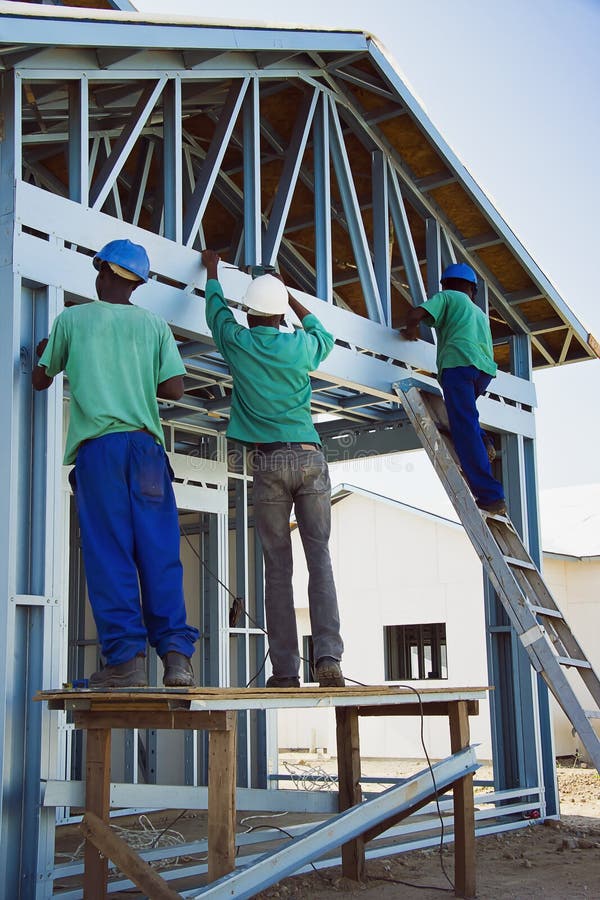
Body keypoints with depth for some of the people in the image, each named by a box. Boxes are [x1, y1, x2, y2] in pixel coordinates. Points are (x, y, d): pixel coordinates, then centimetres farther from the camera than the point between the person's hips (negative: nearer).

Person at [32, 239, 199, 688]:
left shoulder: (72, 319, 11)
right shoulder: (155, 324, 14)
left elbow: (41, 380, 22)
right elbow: (174, 388, 6)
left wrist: (43, 352, 44)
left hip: (97, 443, -2)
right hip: (145, 442, 2)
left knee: (109, 553, -4)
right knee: (160, 552, 0)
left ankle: (126, 656, -10)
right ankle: (176, 652, -8)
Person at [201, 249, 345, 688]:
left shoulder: (238, 343, 4)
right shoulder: (301, 346, 7)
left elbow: (217, 309, 26)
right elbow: (324, 334, 32)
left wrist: (212, 269, 43)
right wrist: (289, 295, 41)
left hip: (269, 462, -1)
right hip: (310, 457, 1)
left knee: (278, 566, 0)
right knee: (320, 557, -2)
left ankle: (285, 670, -2)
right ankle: (328, 656, -15)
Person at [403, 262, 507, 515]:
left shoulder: (447, 297, 17)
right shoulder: (480, 313, 35)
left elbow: (415, 314, 1)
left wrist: (411, 332, 22)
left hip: (458, 363, -7)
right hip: (486, 368, 7)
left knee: (464, 430, -12)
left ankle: (490, 495, -21)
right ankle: (482, 442, 0)